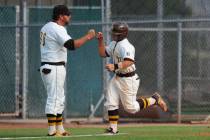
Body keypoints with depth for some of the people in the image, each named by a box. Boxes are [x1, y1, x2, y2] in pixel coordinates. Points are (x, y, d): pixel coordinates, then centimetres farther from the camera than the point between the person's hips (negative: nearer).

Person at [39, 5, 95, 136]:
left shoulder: (46, 27, 15)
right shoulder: (58, 29, -16)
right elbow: (72, 45, -27)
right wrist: (88, 36, -18)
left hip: (46, 67, 10)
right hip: (54, 68, -10)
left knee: (59, 99, 15)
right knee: (54, 98, -8)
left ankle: (60, 129, 18)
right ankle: (52, 130, -9)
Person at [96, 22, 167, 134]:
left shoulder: (125, 46, -23)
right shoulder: (114, 44, 7)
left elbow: (129, 61, -37)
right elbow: (103, 53, 17)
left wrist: (115, 66, -46)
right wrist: (101, 41, 3)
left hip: (128, 79, -9)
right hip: (117, 78, 9)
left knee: (131, 108, 0)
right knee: (110, 103, 1)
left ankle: (154, 99, 16)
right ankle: (113, 128, 8)